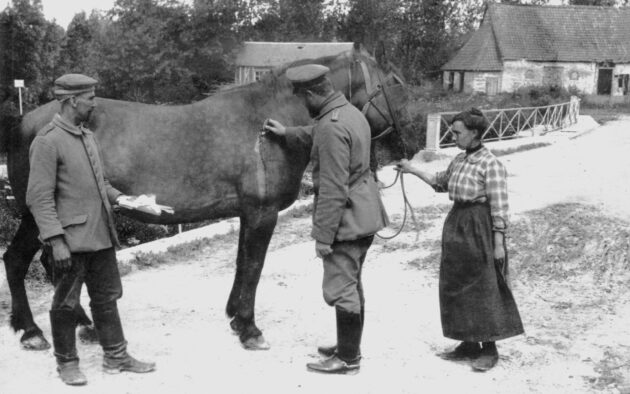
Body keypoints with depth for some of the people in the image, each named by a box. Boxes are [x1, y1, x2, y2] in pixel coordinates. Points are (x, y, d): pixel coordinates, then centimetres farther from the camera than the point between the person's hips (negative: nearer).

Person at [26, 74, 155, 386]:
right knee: (66, 302, 8)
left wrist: (120, 198, 5)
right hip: (71, 240, -8)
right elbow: (39, 198, -17)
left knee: (107, 298, 15)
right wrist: (55, 240, -22)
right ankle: (66, 363, 23)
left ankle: (116, 356, 27)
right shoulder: (47, 142, -14)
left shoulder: (87, 136, 10)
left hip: (101, 236, 8)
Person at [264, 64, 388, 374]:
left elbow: (333, 190, -25)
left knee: (340, 289, 1)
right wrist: (287, 133, 37)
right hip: (363, 214, 10)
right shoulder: (350, 112, 7)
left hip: (347, 219, -10)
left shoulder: (332, 127, -24)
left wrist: (323, 236, -20)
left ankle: (348, 359, 13)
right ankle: (349, 346, 33)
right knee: (351, 284, 20)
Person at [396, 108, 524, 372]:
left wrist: (498, 243, -17)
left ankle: (489, 348, 12)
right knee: (456, 287, 11)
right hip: (456, 225, 8)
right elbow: (441, 183, 27)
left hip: (479, 228, -8)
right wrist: (413, 170, 20)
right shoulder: (459, 160, 9)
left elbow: (499, 206, -15)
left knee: (483, 289, 0)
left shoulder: (490, 164, -14)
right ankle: (469, 343, 23)